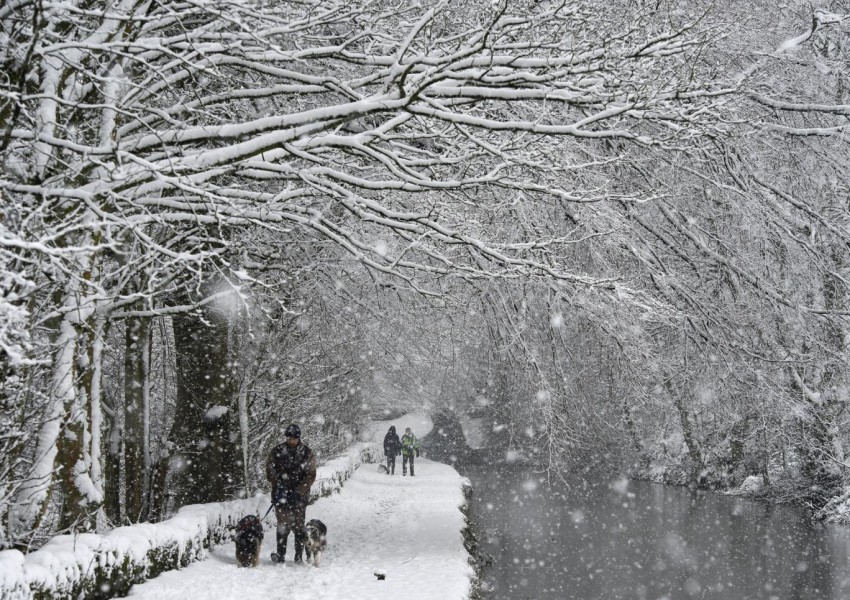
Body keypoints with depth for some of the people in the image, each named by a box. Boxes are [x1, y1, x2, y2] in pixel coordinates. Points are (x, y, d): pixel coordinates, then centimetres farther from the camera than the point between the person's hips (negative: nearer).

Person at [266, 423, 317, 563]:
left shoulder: (307, 453, 1)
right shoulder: (277, 451, 5)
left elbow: (310, 475, -2)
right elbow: (270, 471, 7)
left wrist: (298, 491, -11)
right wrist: (279, 486, -6)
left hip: (299, 495, -1)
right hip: (281, 494, 1)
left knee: (298, 525, -2)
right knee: (283, 525, -4)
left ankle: (299, 556, 2)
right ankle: (280, 554, -1)